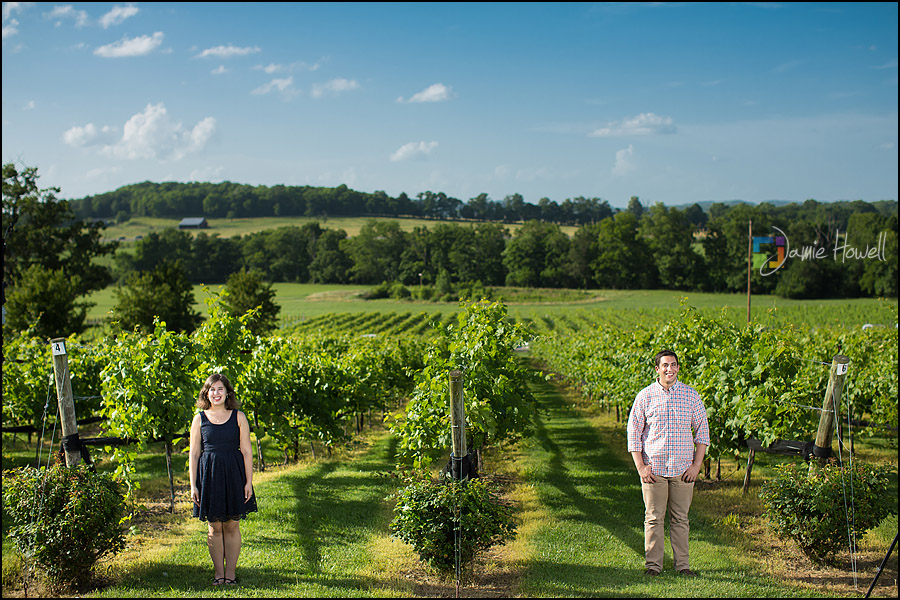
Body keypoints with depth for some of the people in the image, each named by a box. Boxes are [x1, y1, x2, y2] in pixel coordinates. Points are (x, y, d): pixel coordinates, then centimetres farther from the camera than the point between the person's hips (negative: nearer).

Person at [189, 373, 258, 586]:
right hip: (209, 474, 0)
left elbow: (246, 452, 2)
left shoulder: (238, 417, 3)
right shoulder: (199, 419, 5)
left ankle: (230, 572, 13)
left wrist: (249, 482, -4)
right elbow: (194, 454, 6)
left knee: (232, 526, 3)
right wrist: (193, 485, 1)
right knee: (214, 527, 4)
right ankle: (218, 572, 14)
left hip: (233, 474, 0)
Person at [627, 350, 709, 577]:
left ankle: (682, 564, 16)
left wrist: (696, 465, 1)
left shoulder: (690, 395, 4)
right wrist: (640, 466, -4)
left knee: (680, 518, 7)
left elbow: (702, 429, 8)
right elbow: (634, 432, 4)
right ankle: (653, 564, 12)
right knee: (654, 518, 3)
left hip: (683, 469, 1)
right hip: (653, 468, -1)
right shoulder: (645, 396, 1)